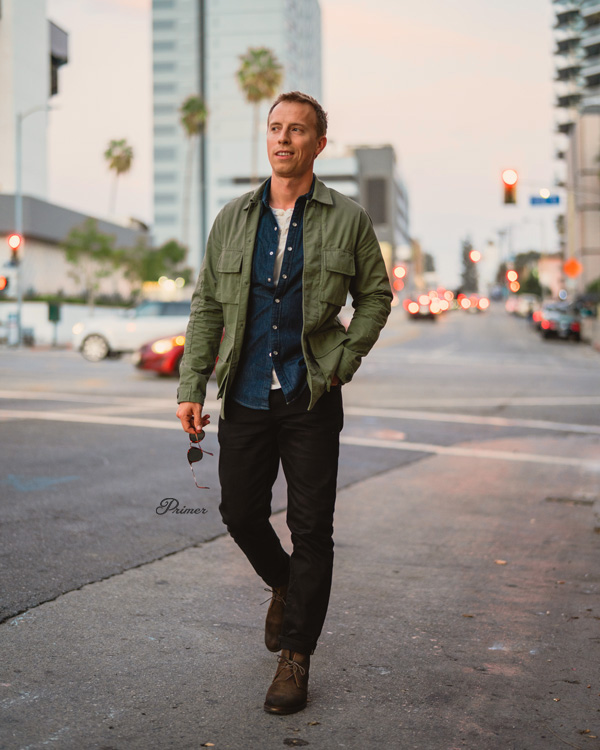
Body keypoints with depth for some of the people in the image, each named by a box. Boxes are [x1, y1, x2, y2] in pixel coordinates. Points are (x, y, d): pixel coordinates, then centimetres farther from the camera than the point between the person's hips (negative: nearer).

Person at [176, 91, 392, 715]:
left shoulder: (348, 220, 0)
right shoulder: (233, 219, 6)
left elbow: (375, 295, 9)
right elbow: (207, 306, 8)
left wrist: (344, 362, -4)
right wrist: (191, 387, 2)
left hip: (312, 400, -2)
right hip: (245, 398, 3)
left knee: (311, 528, 0)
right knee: (240, 514, 9)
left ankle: (295, 657, 12)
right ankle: (283, 584, 41)